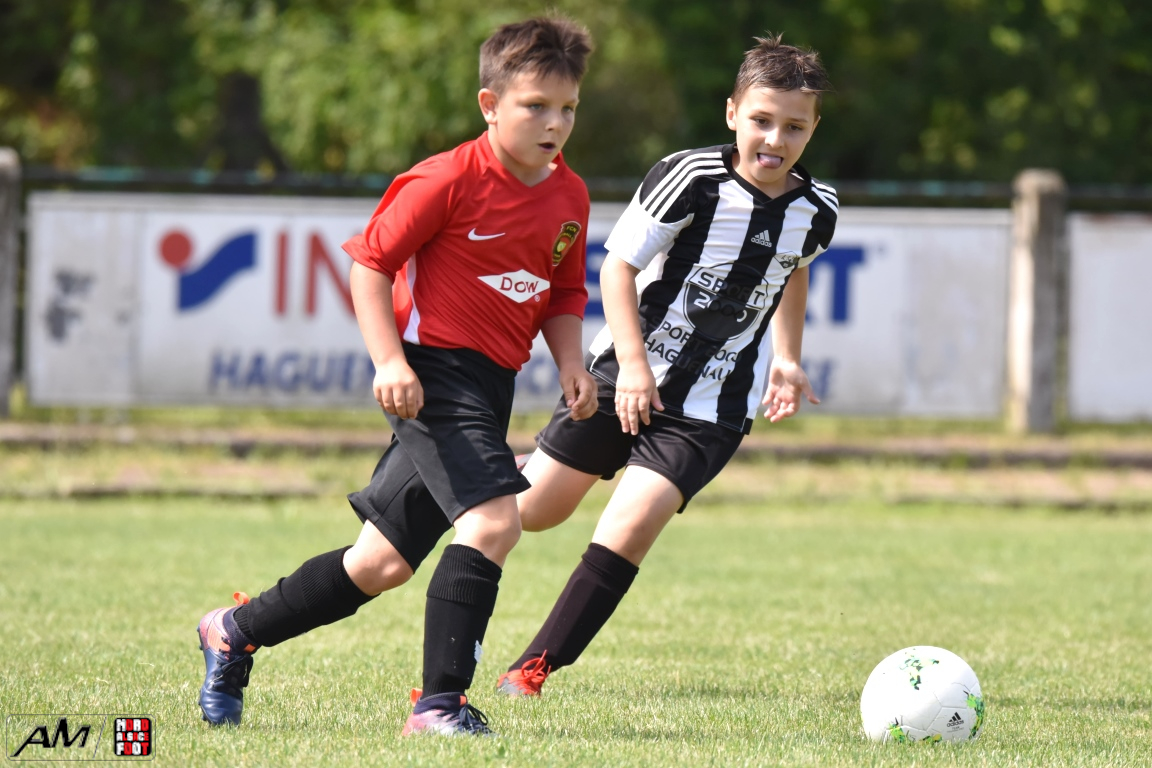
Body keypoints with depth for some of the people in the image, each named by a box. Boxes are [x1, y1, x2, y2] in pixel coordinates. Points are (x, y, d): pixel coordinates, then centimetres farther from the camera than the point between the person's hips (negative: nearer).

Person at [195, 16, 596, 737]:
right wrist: (391, 361, -18)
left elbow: (563, 293, 22)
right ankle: (440, 702, -18)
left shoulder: (570, 197, 8)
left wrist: (572, 365, 4)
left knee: (383, 562, 12)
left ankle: (236, 631, 30)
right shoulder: (448, 180, -14)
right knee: (493, 520, -25)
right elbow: (371, 259, -9)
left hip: (490, 385, 8)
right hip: (433, 374, -8)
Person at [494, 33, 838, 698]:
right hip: (627, 377, -1)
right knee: (533, 512, 7)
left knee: (631, 526, -17)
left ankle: (534, 668, -6)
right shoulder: (692, 178, -18)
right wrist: (633, 364, -19)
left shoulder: (816, 211, -4)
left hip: (711, 405, 1)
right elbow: (619, 264, -11)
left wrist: (787, 359, 12)